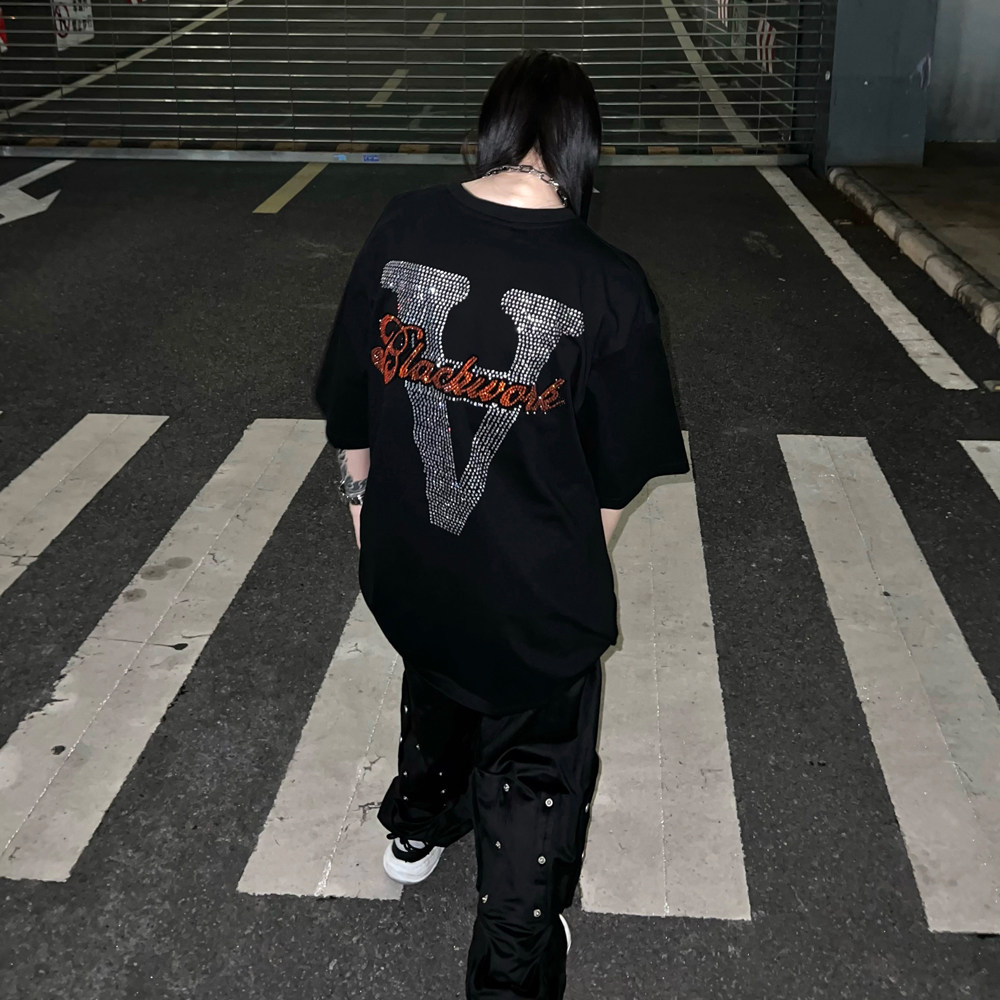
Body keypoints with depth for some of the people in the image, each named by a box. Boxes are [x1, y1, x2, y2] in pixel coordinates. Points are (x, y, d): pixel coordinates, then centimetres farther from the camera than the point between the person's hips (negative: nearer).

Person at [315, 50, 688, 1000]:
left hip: (404, 569, 4)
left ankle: (416, 831, 61)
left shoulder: (400, 228, -11)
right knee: (535, 758, 20)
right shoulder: (609, 286, -18)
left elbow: (348, 409, -2)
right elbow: (618, 473, -7)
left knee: (435, 680, 34)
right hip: (533, 592, -4)